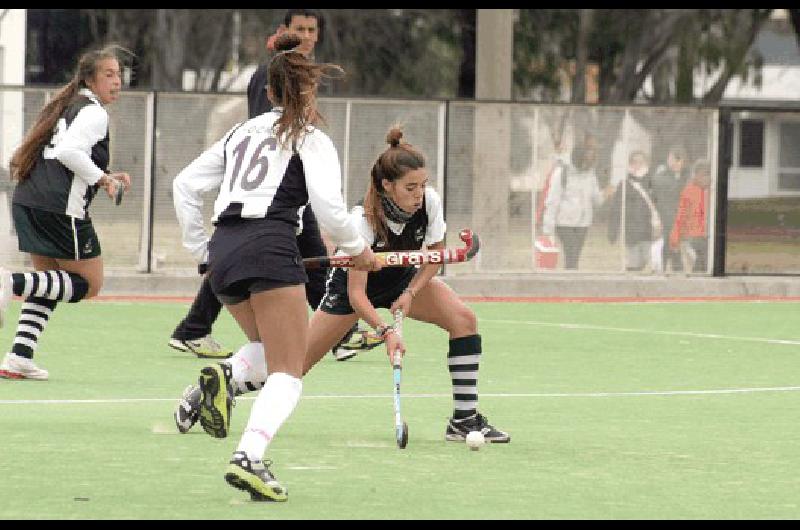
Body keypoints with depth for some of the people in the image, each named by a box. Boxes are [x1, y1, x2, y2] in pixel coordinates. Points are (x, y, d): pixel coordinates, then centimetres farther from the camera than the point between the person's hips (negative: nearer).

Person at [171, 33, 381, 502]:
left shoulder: (242, 132, 21)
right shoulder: (310, 139, 4)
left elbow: (186, 185, 21)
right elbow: (329, 207, -7)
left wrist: (200, 249, 25)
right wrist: (358, 249, 9)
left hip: (222, 252, 6)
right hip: (269, 248, -6)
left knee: (270, 349, 26)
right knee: (288, 374, -4)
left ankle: (225, 377, -8)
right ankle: (249, 458, -28)